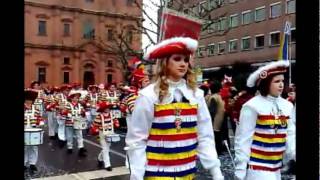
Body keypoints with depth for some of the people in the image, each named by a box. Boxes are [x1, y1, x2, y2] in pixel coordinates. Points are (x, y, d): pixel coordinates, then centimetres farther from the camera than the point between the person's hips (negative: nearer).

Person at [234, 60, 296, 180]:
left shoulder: (286, 105, 5)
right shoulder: (253, 106, -14)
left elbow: (290, 135, 5)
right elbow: (243, 139, -13)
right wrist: (240, 170, -13)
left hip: (276, 166, 7)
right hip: (257, 166, -6)